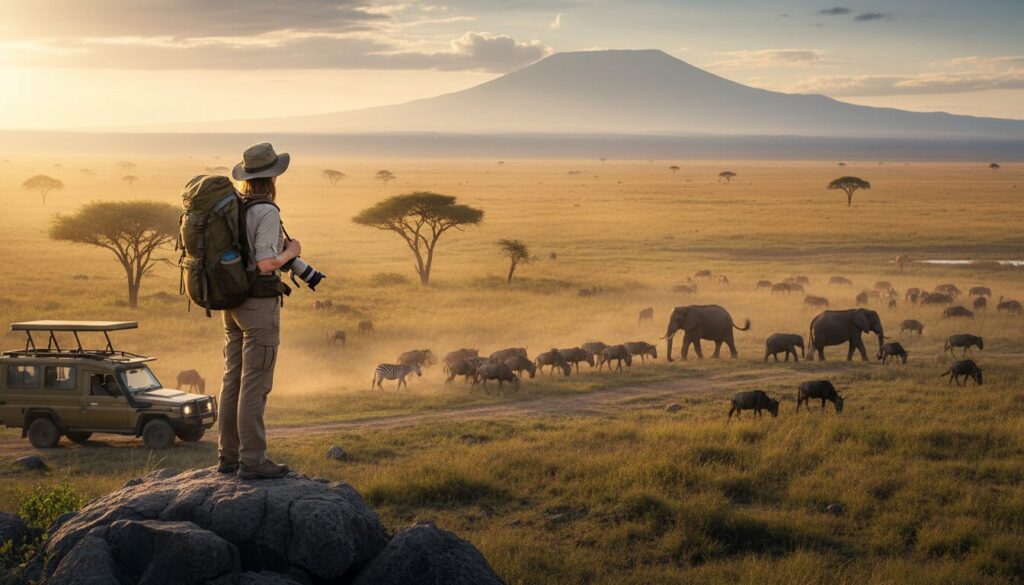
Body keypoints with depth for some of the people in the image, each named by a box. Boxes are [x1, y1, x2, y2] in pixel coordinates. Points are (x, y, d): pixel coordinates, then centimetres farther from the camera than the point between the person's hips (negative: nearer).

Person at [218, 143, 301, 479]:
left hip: (232, 303, 8)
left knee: (234, 380, 12)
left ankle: (229, 456, 16)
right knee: (255, 385, -5)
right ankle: (253, 461, -4)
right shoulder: (266, 212, -16)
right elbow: (266, 264, -22)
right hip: (260, 304, -8)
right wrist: (290, 252, -3)